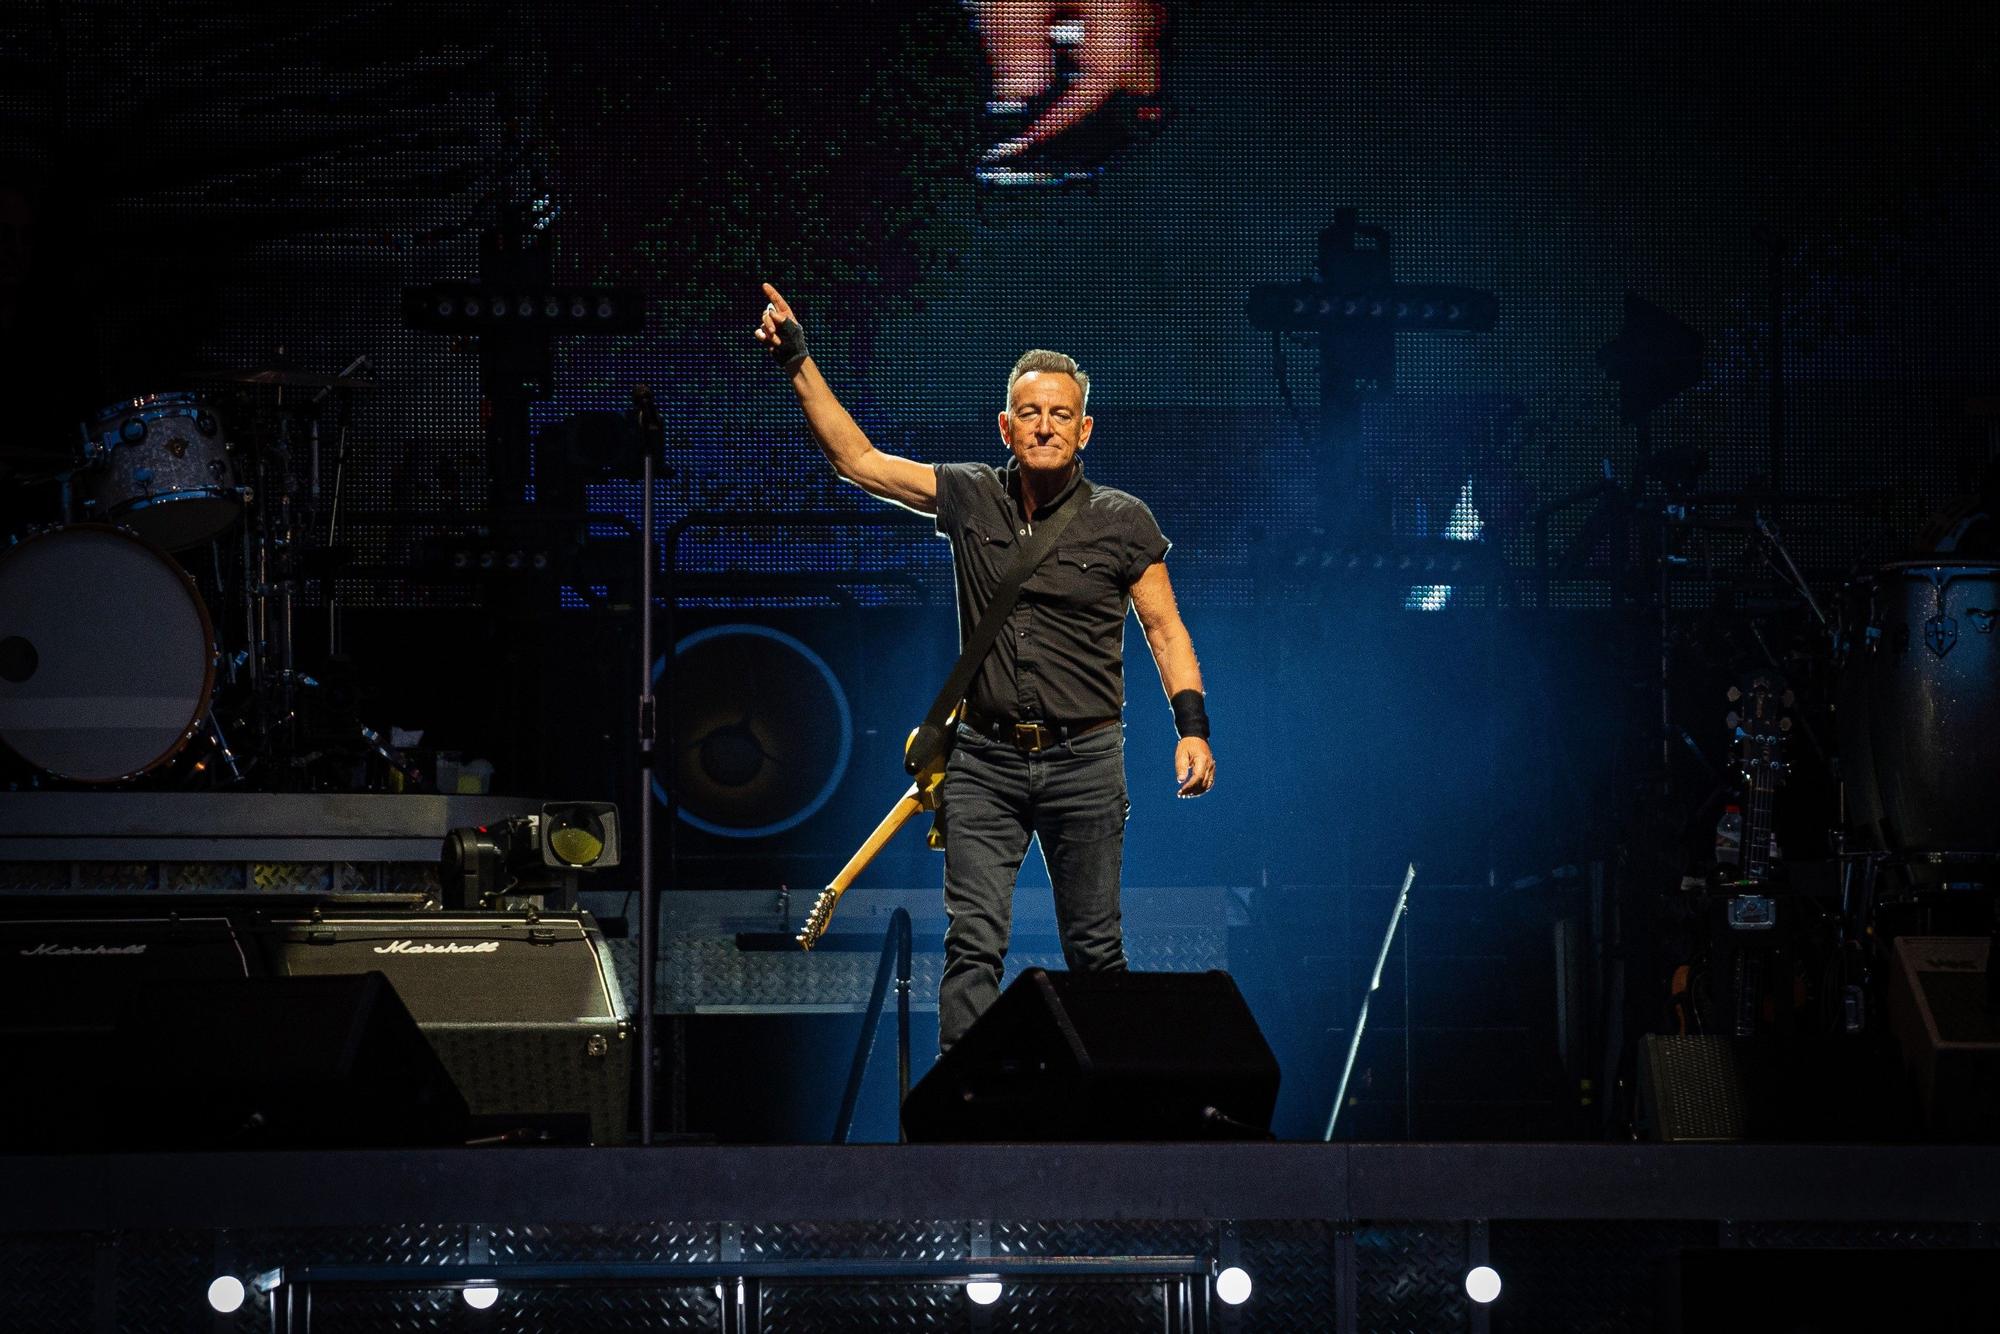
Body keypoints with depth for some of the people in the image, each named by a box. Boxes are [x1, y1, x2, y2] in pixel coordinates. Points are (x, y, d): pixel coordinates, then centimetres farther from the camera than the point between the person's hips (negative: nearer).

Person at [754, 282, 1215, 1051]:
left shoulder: (1122, 523, 0)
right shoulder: (970, 499, 4)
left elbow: (1164, 629, 3)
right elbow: (858, 460, 5)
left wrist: (1192, 728, -9)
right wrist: (800, 366, -2)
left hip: (1084, 760, -1)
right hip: (986, 760, 1)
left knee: (1095, 949, 4)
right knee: (973, 942, -9)